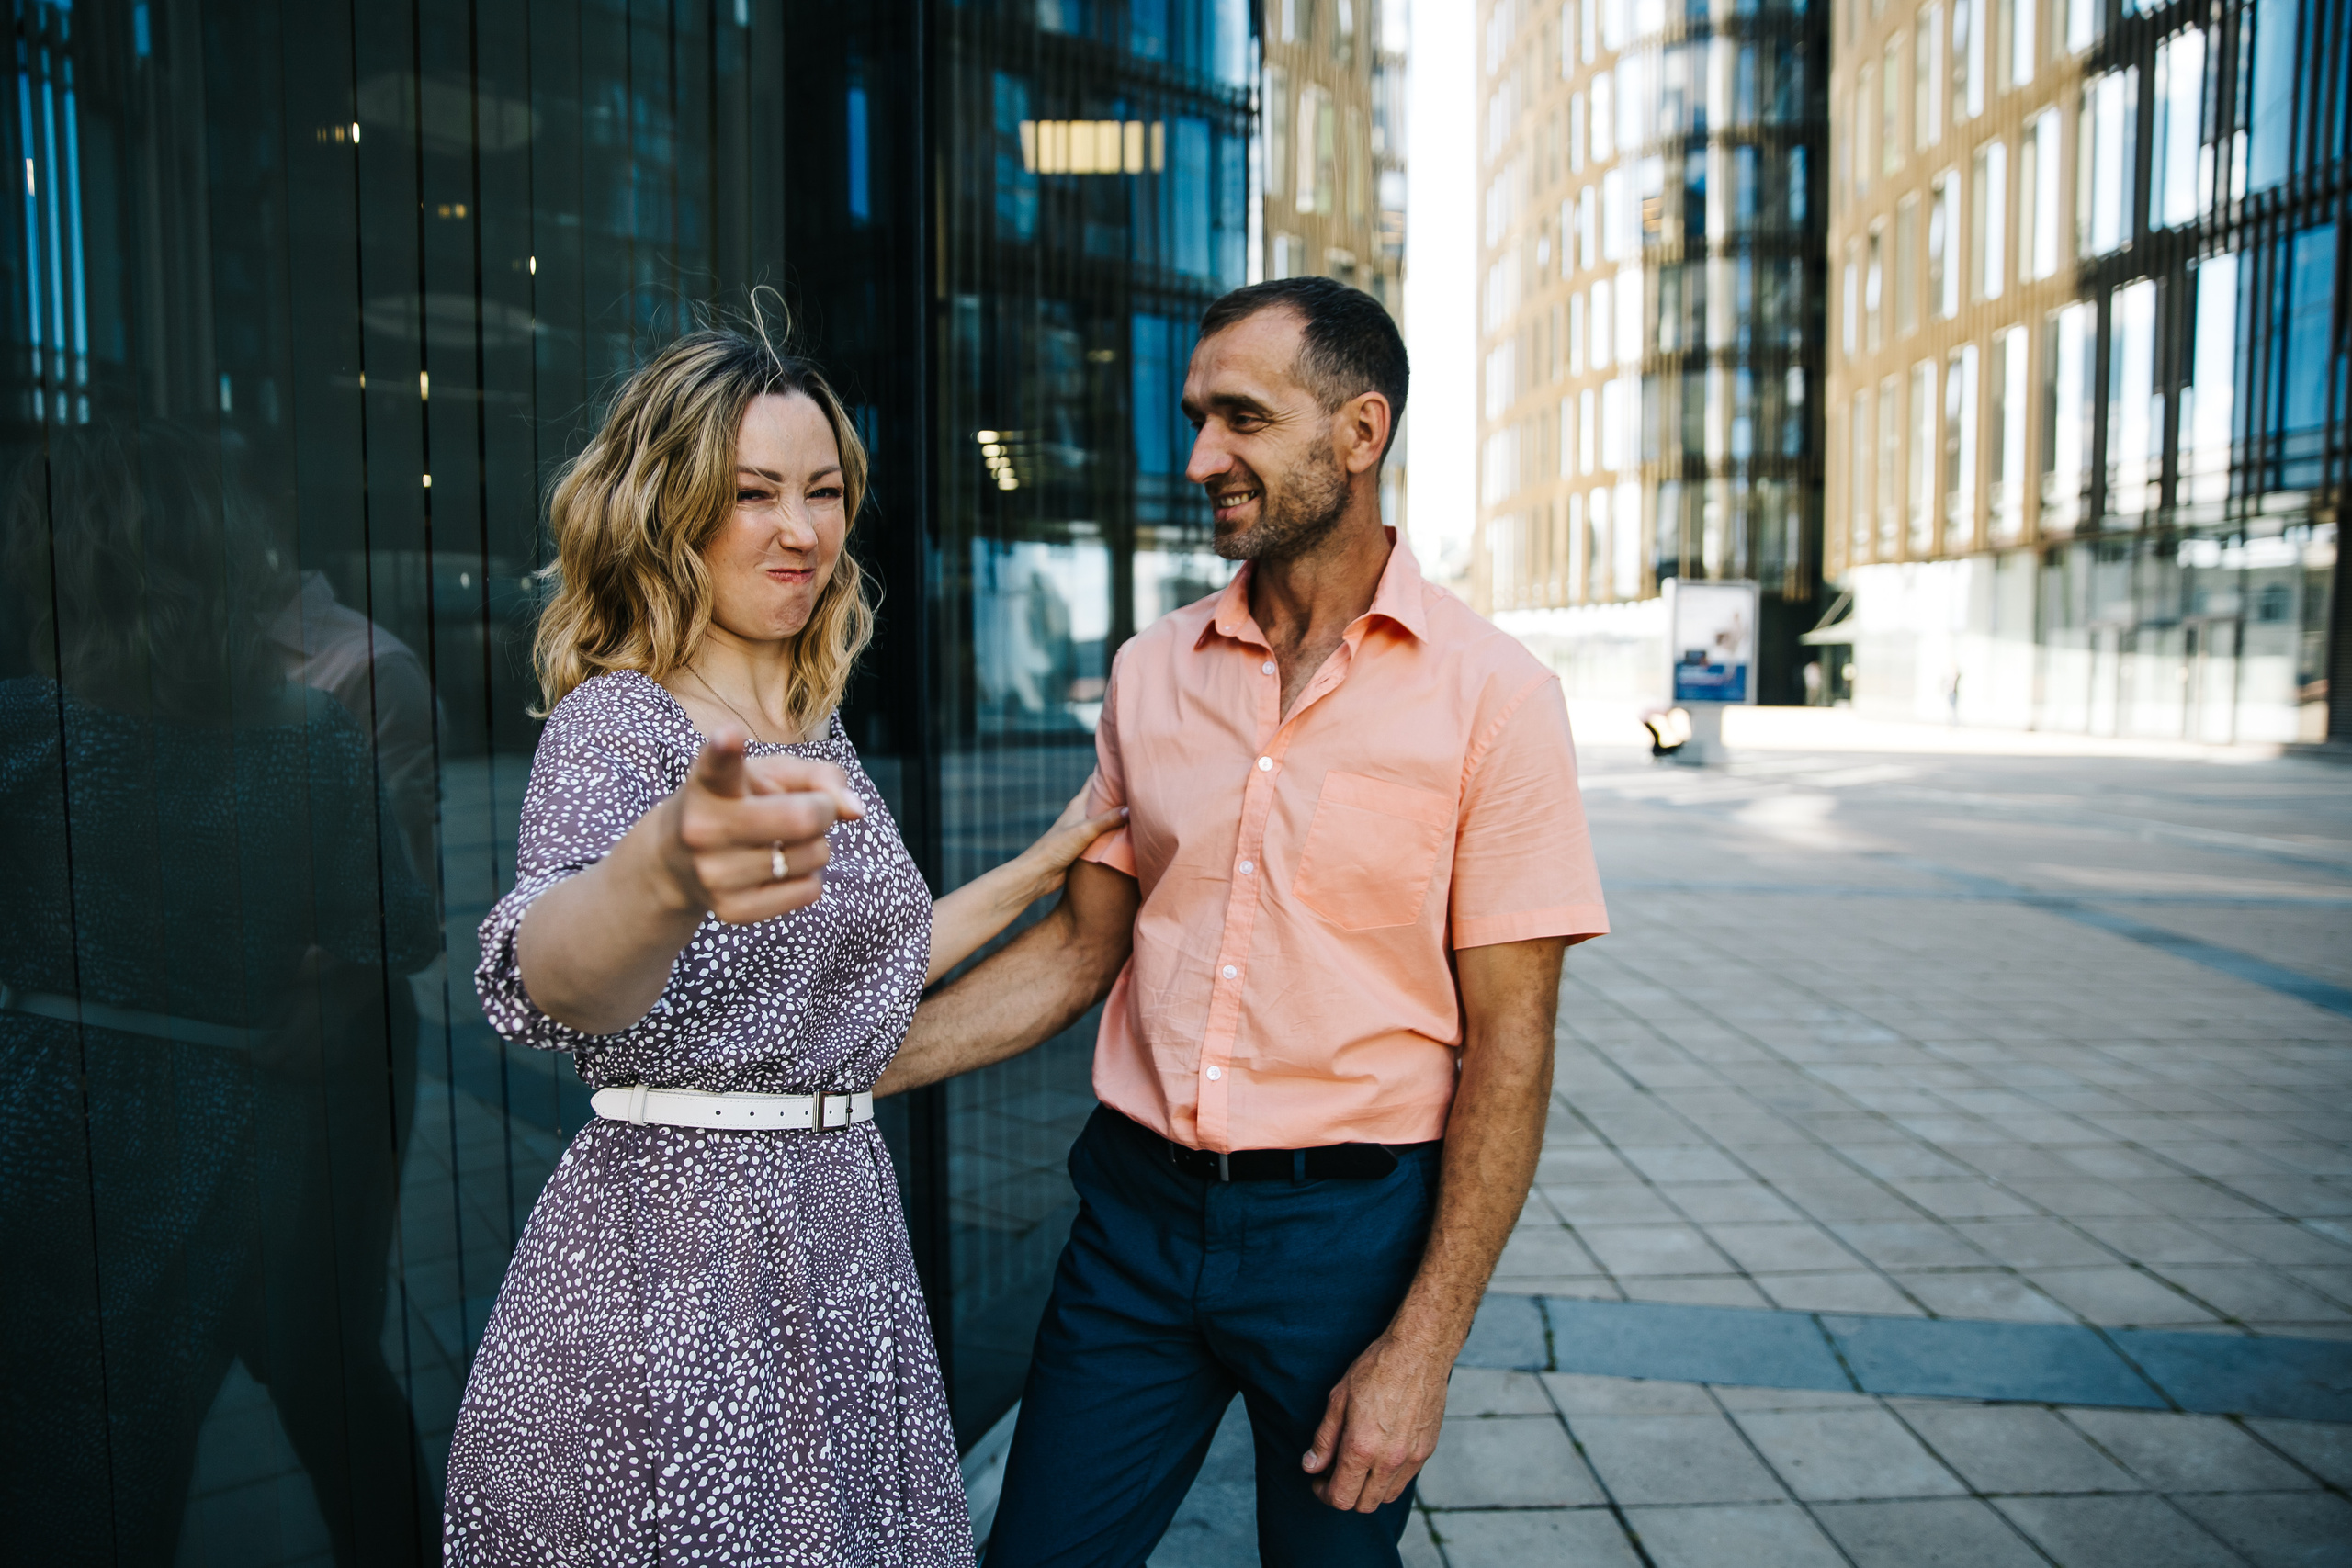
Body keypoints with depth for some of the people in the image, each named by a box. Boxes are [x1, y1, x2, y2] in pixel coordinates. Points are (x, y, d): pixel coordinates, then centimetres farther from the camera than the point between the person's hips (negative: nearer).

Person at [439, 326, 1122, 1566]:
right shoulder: (614, 719, -14)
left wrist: (1044, 863, 18)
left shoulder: (817, 734, 9)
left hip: (841, 1246, 7)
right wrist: (659, 876, -58)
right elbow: (554, 971, -36)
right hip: (668, 1271, -7)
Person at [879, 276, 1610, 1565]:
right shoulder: (1151, 673, 3)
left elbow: (1508, 1039, -10)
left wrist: (1423, 1347, -12)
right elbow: (1081, 947, 8)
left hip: (1348, 1221, -3)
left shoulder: (1489, 695, -10)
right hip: (1139, 1204, 4)